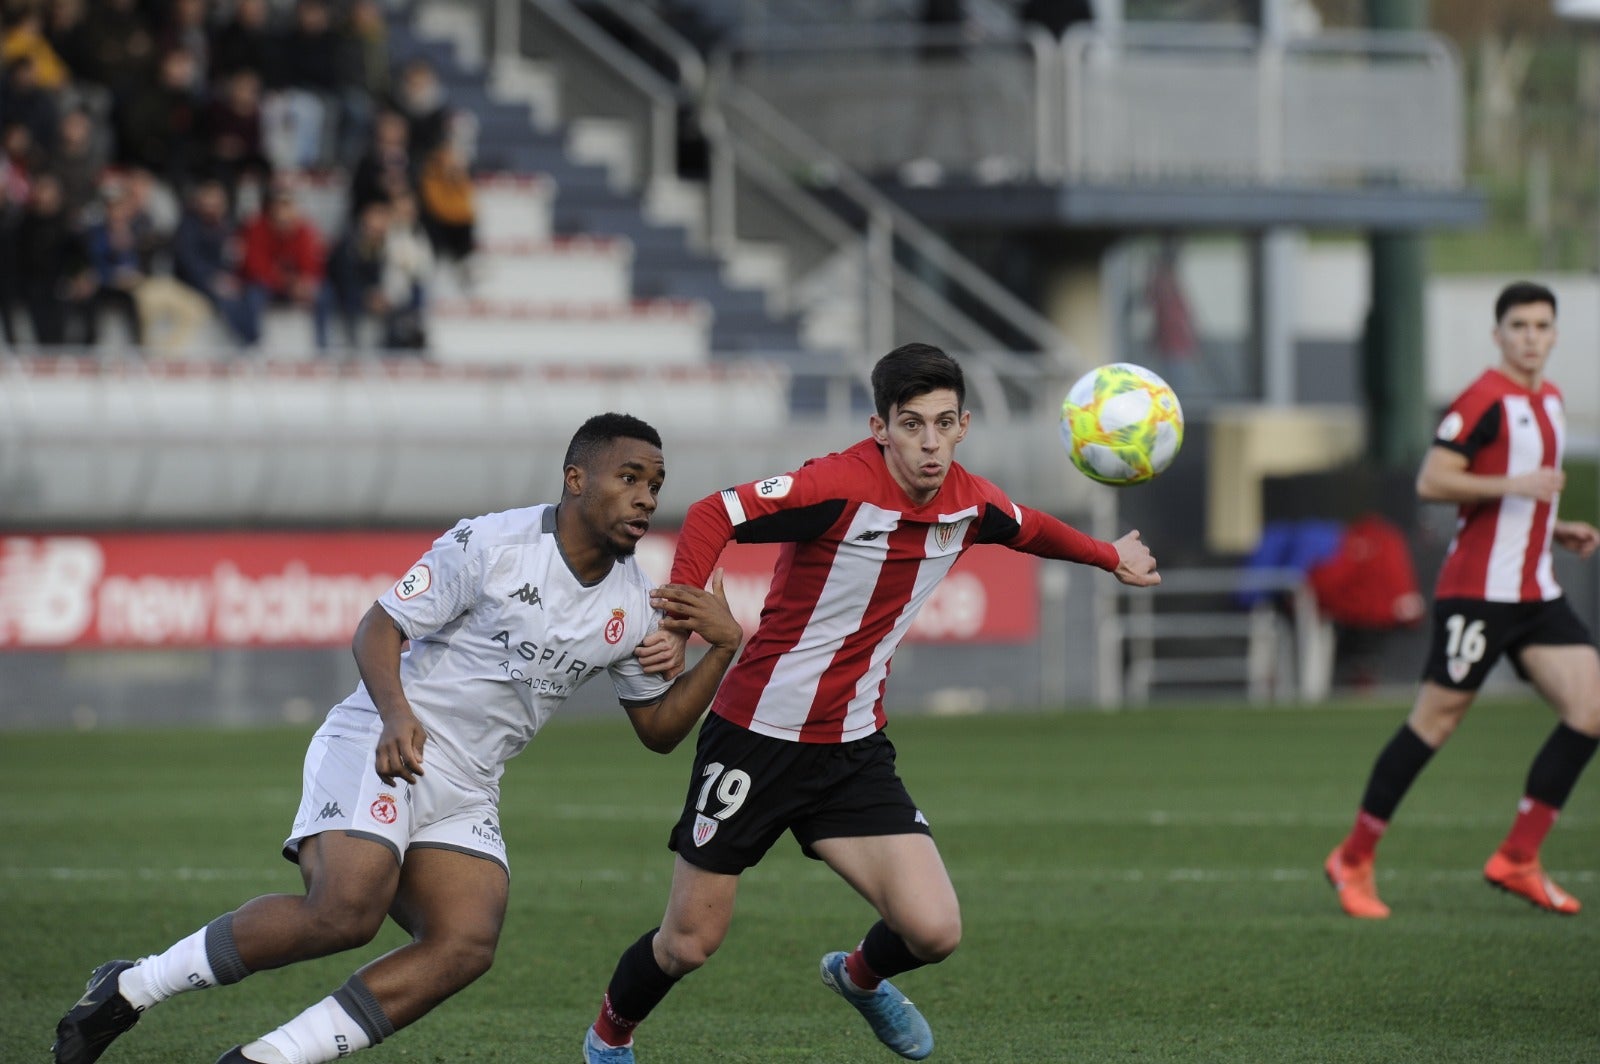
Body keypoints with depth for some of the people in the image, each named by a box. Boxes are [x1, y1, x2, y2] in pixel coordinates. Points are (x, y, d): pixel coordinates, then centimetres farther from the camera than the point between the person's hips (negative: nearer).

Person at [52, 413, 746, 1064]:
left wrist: (722, 649, 0)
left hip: (465, 794, 7)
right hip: (376, 748, -6)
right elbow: (378, 628, -9)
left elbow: (658, 729, 16)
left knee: (465, 948, -18)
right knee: (345, 911, -29)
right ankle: (131, 988, -14)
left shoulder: (634, 606, 8)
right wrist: (396, 713, -27)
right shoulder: (490, 546, -10)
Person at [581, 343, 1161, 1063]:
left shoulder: (970, 504, -1)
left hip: (853, 750, 5)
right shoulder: (840, 487, -22)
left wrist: (1112, 557, 34)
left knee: (934, 930, -11)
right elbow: (712, 517, -26)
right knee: (689, 944, 5)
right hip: (756, 736, -5)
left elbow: (1029, 530, 23)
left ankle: (861, 976, 26)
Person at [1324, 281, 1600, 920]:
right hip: (1478, 590, -8)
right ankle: (1353, 861, 7)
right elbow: (1431, 482, -17)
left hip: (1535, 592, 8)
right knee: (1435, 722, -5)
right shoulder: (1486, 399, -11)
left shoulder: (1549, 399, 17)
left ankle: (1517, 860, -1)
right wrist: (1515, 486, -23)